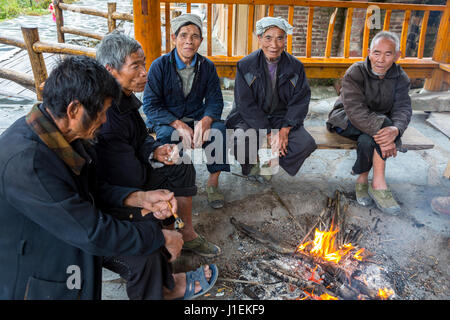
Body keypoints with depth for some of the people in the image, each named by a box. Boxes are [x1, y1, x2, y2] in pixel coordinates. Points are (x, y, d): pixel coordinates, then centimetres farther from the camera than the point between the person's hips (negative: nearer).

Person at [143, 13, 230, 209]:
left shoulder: (207, 66, 2)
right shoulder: (160, 65, -8)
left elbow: (215, 101, -1)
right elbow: (150, 105, -12)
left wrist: (205, 121, -26)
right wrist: (179, 125, -27)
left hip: (198, 117, 2)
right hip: (165, 120, -2)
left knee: (220, 128, -27)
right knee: (168, 134, -35)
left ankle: (213, 182, -12)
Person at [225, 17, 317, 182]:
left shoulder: (295, 66, 0)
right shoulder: (245, 65, -7)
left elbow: (300, 101, -2)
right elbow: (245, 104, -12)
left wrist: (284, 130, -17)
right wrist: (268, 133, -19)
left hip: (282, 118, 3)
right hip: (251, 118, -2)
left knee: (306, 143, -22)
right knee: (240, 142, -33)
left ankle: (265, 161, 1)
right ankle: (253, 163, 5)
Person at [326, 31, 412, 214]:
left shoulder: (401, 78, -3)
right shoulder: (355, 73, -18)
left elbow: (403, 109, -15)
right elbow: (356, 111, -31)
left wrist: (395, 129, -38)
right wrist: (381, 130, -42)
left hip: (380, 120, 4)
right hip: (347, 121, -3)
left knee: (367, 141, -32)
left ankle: (362, 179, -9)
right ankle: (379, 184, -25)